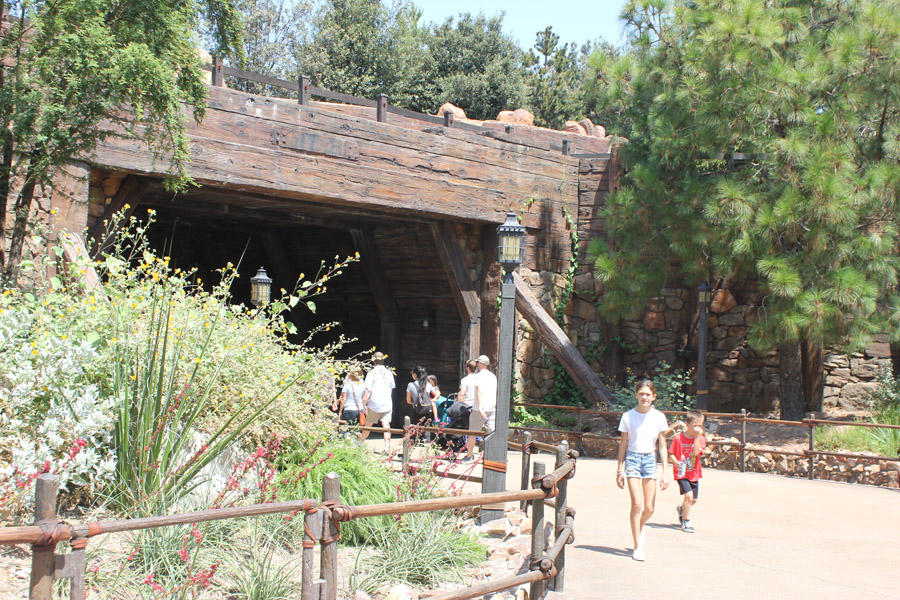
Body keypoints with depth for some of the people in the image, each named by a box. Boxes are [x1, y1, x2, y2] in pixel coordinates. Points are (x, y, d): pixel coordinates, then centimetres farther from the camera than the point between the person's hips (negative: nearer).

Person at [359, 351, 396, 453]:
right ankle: (387, 447, -12)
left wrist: (364, 404, -9)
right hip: (387, 404, 2)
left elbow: (368, 390, -11)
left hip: (374, 404, -2)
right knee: (386, 426, -2)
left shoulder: (371, 373, -7)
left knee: (368, 426, 11)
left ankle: (360, 443, 26)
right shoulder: (389, 373, 4)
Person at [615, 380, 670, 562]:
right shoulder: (628, 416, -1)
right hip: (632, 459, -2)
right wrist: (620, 470, 4)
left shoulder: (659, 417, 1)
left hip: (650, 460, 2)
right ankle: (638, 546, -1)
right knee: (637, 504, -11)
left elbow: (662, 446, 4)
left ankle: (640, 528, 35)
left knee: (649, 508, 2)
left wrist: (664, 472, -1)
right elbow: (623, 444, 5)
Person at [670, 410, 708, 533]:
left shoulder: (701, 439, -2)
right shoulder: (678, 438, -9)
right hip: (682, 473, -4)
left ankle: (681, 509, 45)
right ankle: (686, 522, -6)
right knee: (689, 495, -19)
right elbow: (671, 455, -4)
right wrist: (676, 462, -24)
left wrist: (697, 437, -22)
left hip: (694, 474, 4)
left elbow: (696, 452, -19)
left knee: (693, 500, 13)